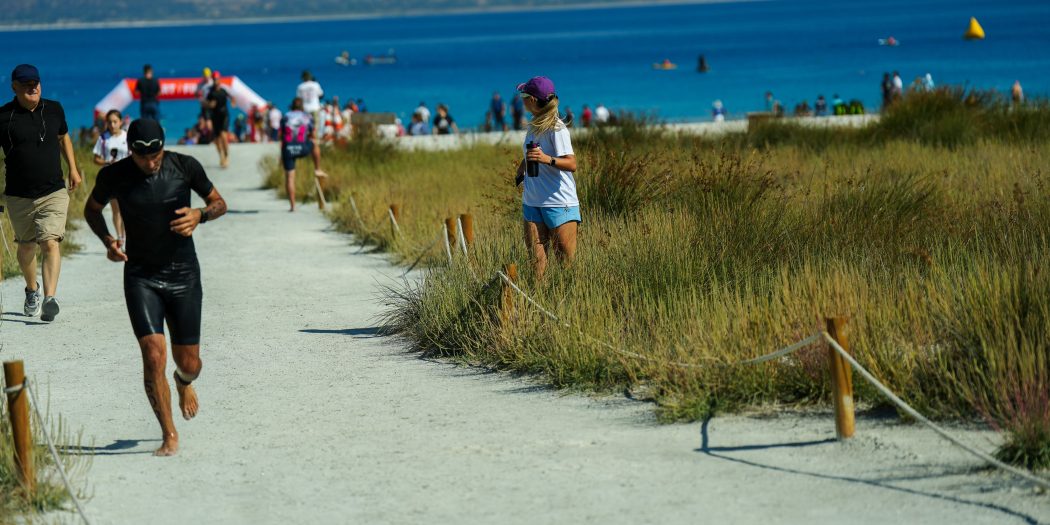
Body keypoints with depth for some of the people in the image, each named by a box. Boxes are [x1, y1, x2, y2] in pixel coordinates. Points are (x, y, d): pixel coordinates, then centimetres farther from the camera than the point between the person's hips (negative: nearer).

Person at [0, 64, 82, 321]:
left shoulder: (54, 109, 4)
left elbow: (64, 137, 22)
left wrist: (73, 169, 21)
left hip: (54, 193, 0)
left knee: (50, 242, -17)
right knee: (26, 246, 15)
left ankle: (49, 298, -26)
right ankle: (32, 290, 41)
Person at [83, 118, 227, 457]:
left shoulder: (185, 167, -9)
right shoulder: (114, 176, -8)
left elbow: (219, 203, 5)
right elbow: (92, 209, 11)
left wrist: (199, 215, -17)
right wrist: (107, 239, -8)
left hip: (183, 275, 1)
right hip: (141, 276, -1)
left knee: (189, 363, 6)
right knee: (153, 355, -17)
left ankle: (184, 384, 47)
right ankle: (169, 435, -2)